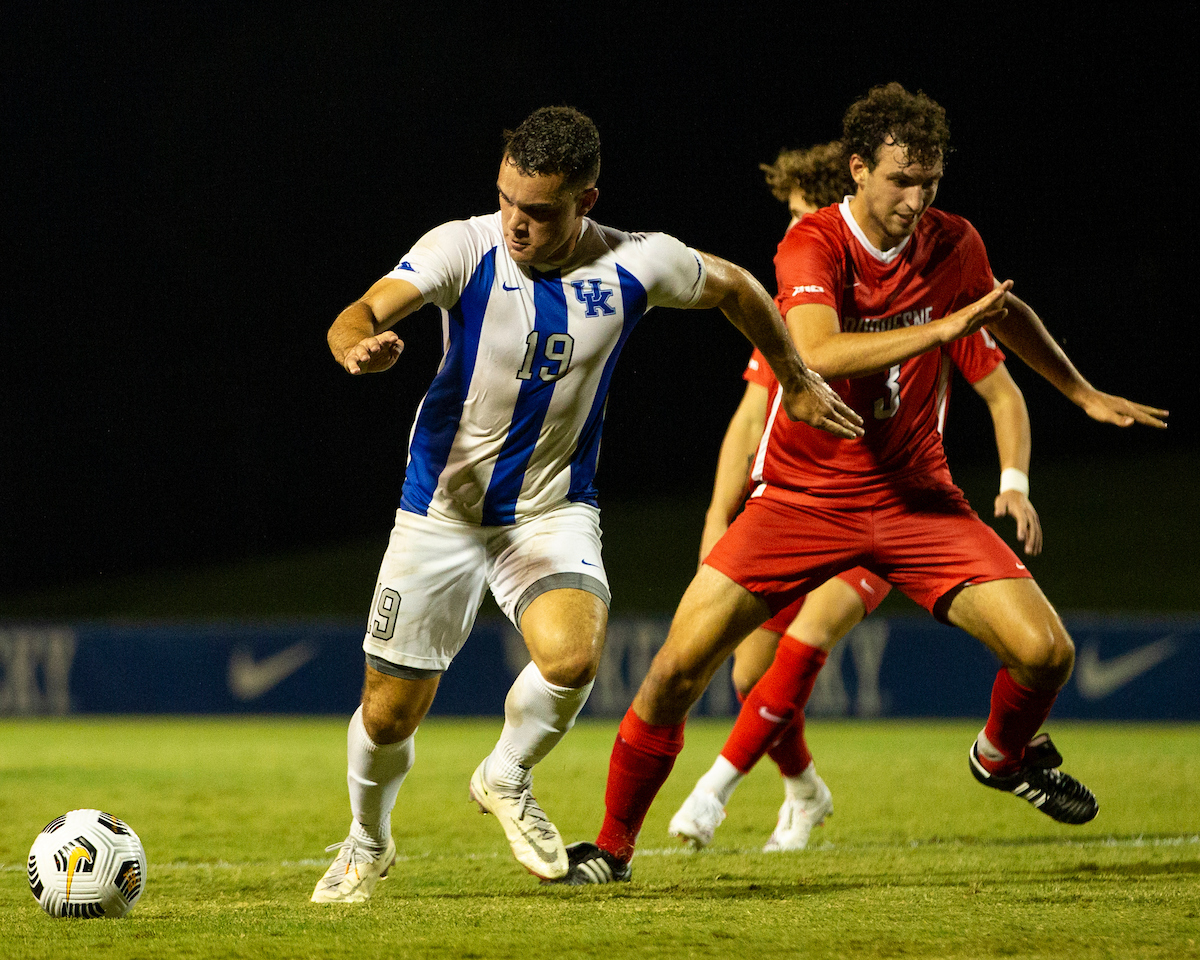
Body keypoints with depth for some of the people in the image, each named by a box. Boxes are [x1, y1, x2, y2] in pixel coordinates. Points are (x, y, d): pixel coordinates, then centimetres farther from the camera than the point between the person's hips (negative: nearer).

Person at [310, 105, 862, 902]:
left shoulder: (635, 266, -11)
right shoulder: (465, 248, -17)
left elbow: (736, 289, 9)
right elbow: (358, 318, -28)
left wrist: (797, 382, 18)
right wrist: (360, 346, -52)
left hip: (553, 510, 0)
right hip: (442, 507, 0)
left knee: (572, 659, -28)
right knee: (389, 716, 3)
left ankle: (508, 779, 4)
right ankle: (367, 844, 36)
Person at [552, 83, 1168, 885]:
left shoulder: (953, 246, -2)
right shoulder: (813, 246, -17)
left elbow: (1007, 316, 22)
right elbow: (817, 353, -37)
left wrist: (1083, 392, 30)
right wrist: (944, 327, -40)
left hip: (915, 497, 3)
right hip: (802, 496, -3)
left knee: (1045, 650, -11)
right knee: (680, 663, -13)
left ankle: (1005, 755, 25)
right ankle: (614, 846, 7)